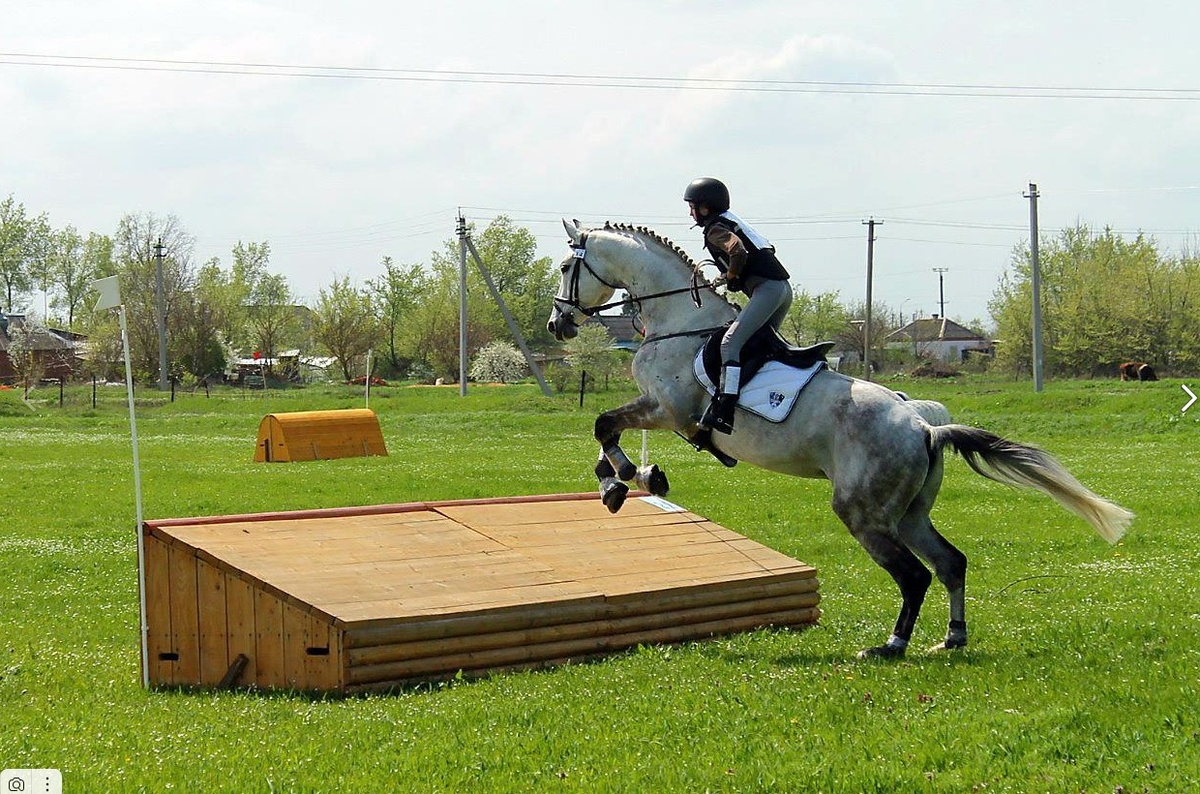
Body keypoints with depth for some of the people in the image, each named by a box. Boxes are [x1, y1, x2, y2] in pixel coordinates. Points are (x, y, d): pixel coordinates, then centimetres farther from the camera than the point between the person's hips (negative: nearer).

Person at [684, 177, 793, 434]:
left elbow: (738, 252, -23)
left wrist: (731, 276, -4)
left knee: (730, 342, -19)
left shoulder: (715, 231, -3)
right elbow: (768, 249, 29)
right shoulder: (732, 223, 25)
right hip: (783, 288, 10)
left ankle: (724, 409, -31)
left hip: (767, 289, -10)